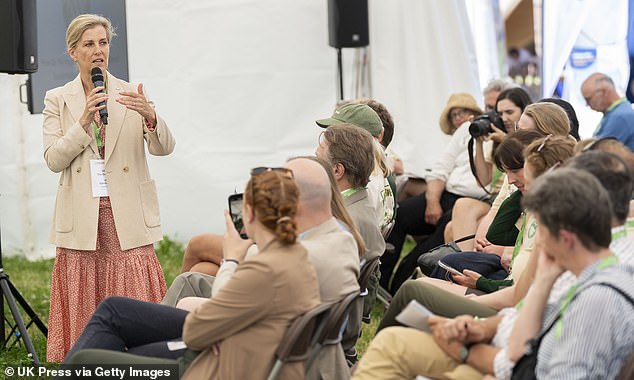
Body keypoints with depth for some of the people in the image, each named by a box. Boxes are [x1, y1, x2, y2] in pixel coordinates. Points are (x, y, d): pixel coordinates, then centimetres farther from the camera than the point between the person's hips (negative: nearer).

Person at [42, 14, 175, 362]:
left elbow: (164, 147, -4)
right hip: (82, 221, 0)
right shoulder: (57, 100, 7)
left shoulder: (132, 95, 7)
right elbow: (53, 159, -2)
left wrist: (149, 116, -25)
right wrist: (84, 121, -13)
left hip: (127, 217, 0)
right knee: (84, 310, 1)